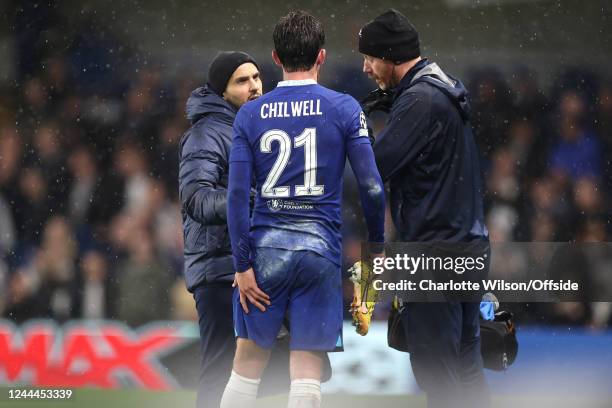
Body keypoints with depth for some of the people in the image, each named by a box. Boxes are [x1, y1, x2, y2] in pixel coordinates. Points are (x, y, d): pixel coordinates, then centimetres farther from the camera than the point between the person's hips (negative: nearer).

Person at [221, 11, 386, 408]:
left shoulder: (250, 114, 2)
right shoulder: (344, 109, -2)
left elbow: (237, 194, -2)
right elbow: (372, 186, -4)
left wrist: (242, 265, 0)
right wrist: (377, 244, 11)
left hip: (266, 246, 1)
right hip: (321, 248, -1)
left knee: (247, 365, 10)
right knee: (307, 374, 1)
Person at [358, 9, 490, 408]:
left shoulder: (419, 101, -17)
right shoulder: (446, 89, 14)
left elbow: (373, 168, -21)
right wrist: (391, 104, 4)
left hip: (435, 255, -10)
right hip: (470, 244, 10)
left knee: (436, 375, -5)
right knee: (467, 367, 13)